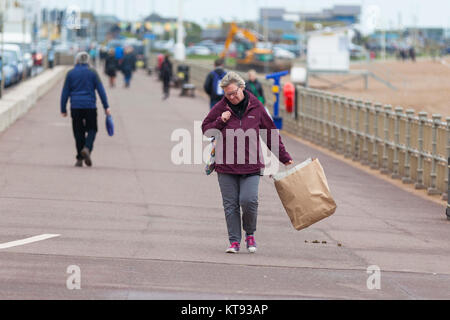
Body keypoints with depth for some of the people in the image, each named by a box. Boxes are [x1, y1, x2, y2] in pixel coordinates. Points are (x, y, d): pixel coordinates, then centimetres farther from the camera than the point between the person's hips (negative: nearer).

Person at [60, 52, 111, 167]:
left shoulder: (70, 73, 3)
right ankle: (87, 148, -18)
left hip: (75, 107, 1)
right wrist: (106, 107, 2)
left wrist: (63, 109, 10)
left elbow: (65, 93, 4)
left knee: (78, 132, 7)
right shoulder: (92, 73, 1)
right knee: (92, 130, 9)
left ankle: (80, 159, 6)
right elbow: (101, 90, -1)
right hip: (90, 106, -1)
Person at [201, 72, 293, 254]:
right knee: (231, 205, 2)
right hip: (226, 165, 1)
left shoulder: (255, 107, 3)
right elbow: (206, 129, 11)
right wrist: (220, 121, -8)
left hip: (250, 166, -1)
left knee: (249, 201, -14)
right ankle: (234, 241, 11)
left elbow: (271, 133, 11)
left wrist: (284, 157, 12)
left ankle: (250, 234, 11)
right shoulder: (221, 108, 4)